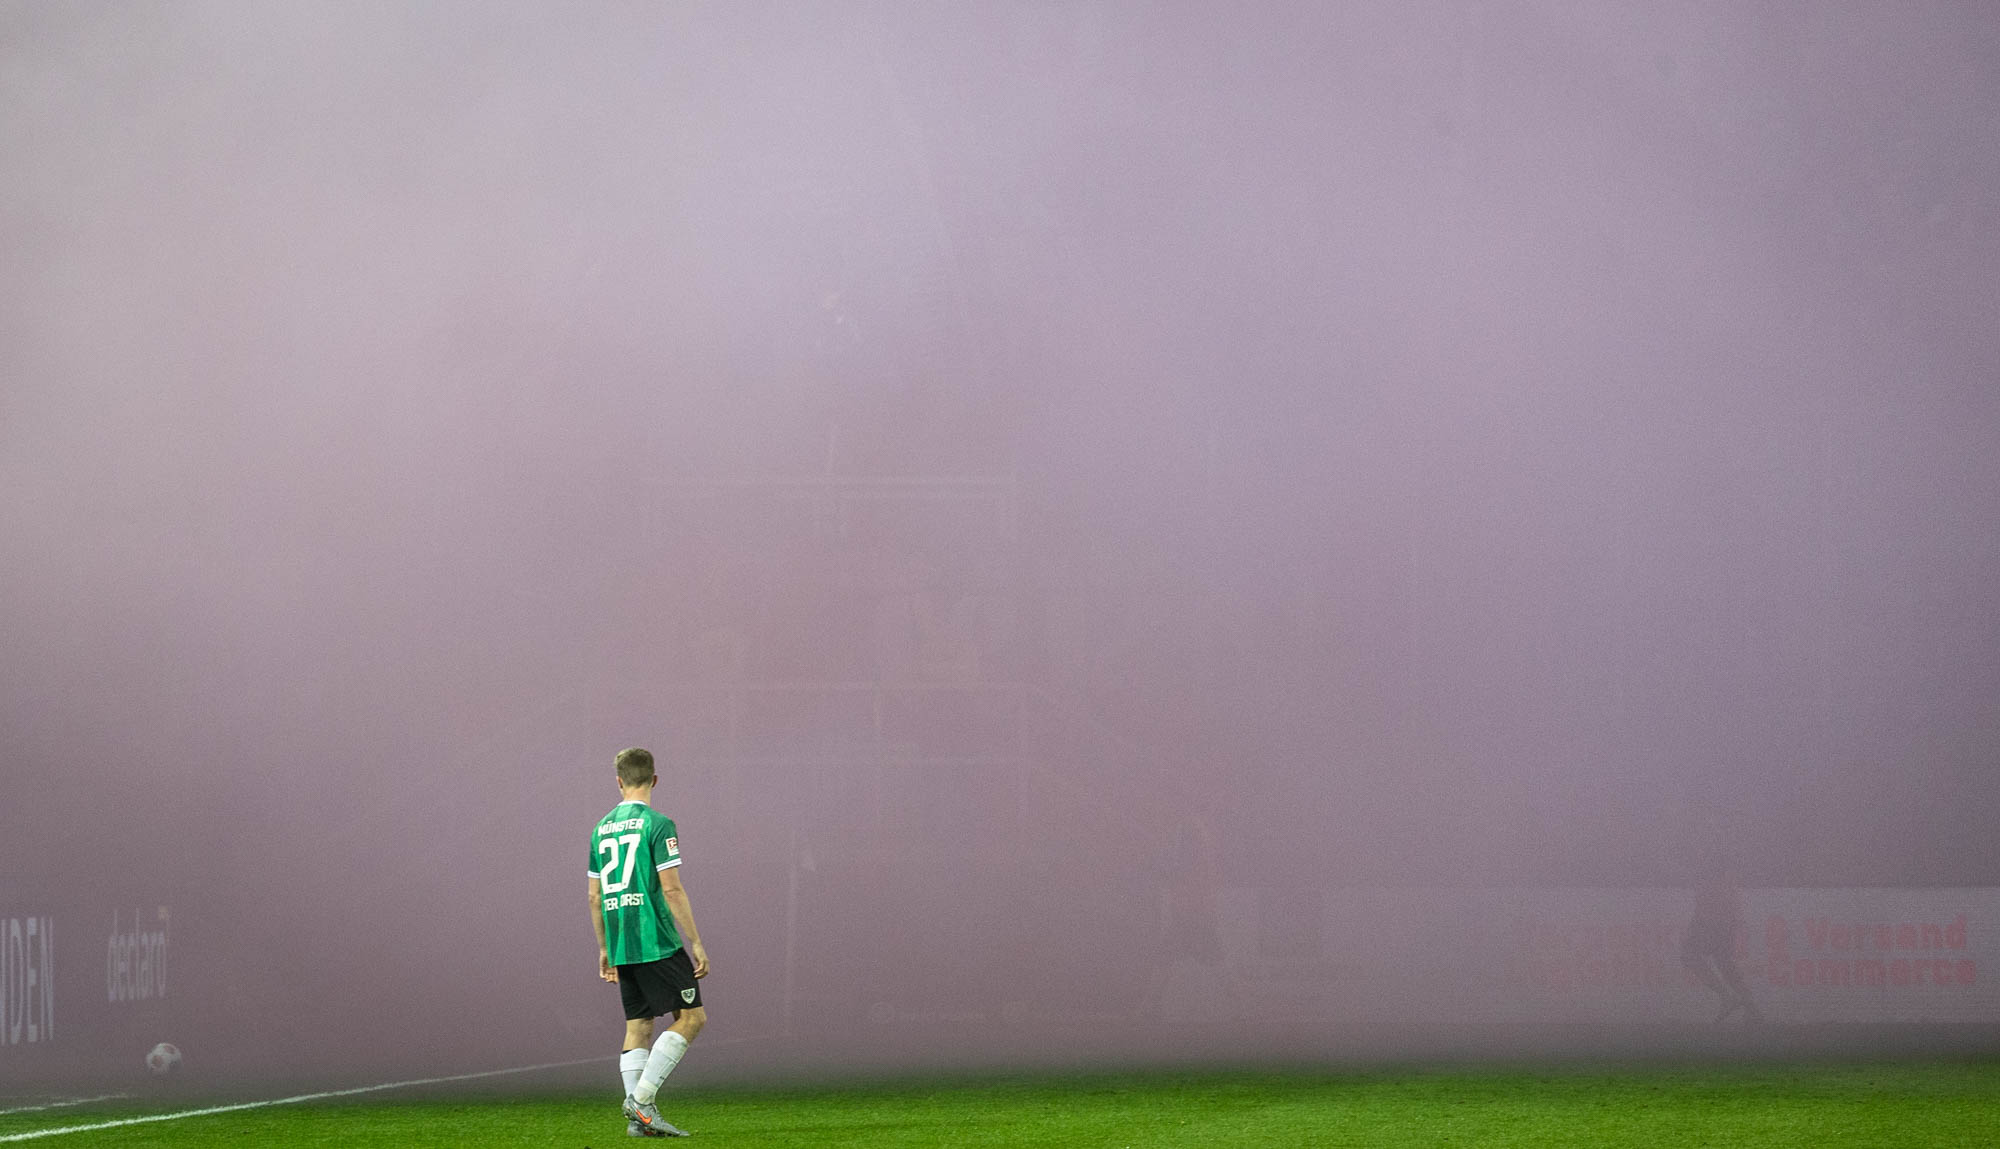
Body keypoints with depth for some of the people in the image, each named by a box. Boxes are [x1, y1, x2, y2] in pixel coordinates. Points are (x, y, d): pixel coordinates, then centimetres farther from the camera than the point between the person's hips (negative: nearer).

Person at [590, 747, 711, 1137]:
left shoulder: (601, 829, 12)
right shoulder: (658, 825, -8)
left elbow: (595, 896, 16)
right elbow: (671, 889, -14)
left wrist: (604, 948, 25)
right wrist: (696, 943, -10)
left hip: (620, 945, 7)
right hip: (657, 942, -7)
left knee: (638, 1026, 10)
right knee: (692, 1016, -1)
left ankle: (638, 1118, 2)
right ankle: (641, 1098, -11)